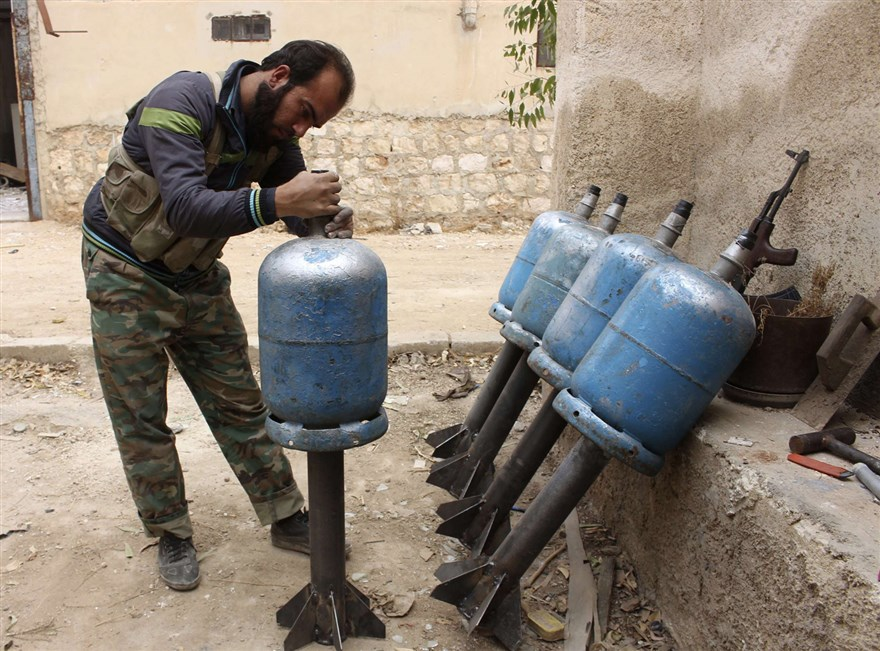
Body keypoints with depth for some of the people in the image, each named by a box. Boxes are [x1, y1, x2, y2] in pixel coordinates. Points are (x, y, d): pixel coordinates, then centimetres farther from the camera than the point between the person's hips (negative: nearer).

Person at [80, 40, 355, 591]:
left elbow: (298, 207, -10)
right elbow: (185, 208, -40)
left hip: (197, 278, 6)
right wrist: (276, 201, -52)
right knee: (142, 419, 4)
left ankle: (287, 518, 18)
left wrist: (328, 221, -33)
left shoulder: (276, 133, -6)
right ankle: (172, 535, 20)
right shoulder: (183, 103, -27)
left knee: (240, 404, 8)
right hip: (127, 276, -5)